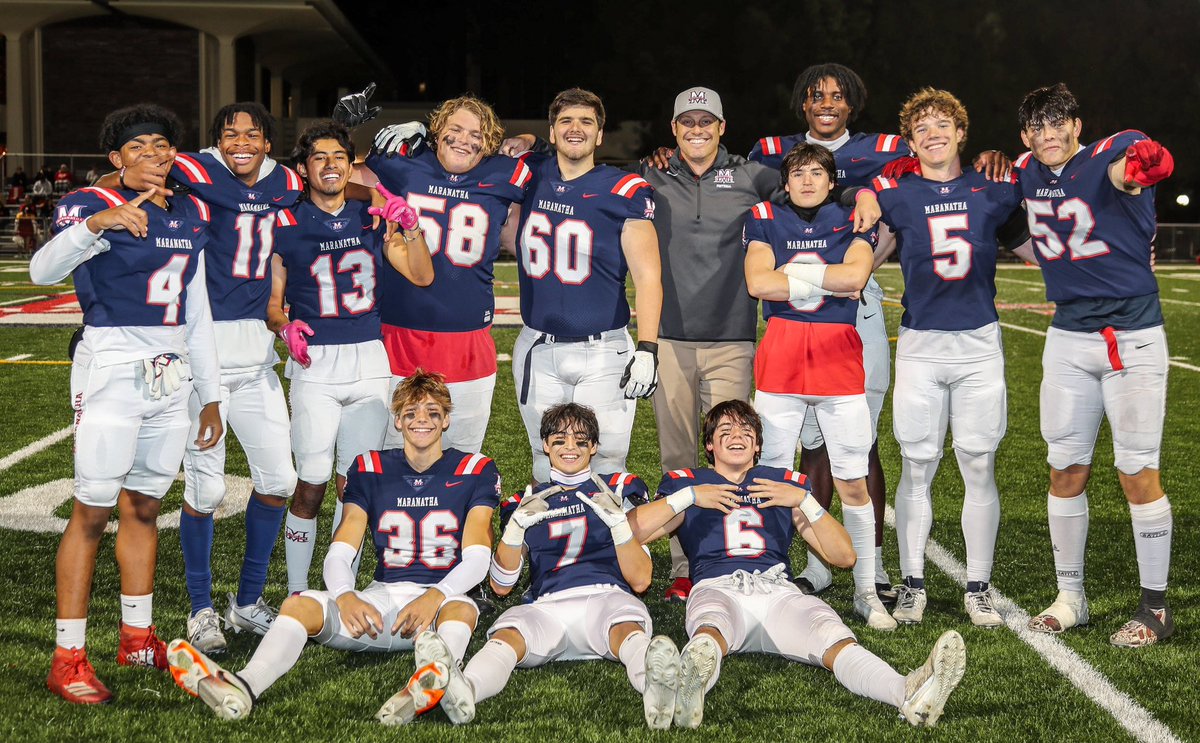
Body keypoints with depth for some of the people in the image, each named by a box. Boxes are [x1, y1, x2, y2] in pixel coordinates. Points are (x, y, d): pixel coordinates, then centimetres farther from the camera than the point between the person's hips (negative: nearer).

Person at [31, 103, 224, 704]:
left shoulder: (191, 216, 15)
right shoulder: (93, 205, -4)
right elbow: (41, 271, -23)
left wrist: (210, 395, 18)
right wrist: (96, 223, -38)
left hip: (172, 374, 6)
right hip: (112, 366, -6)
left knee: (144, 506, 12)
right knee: (92, 510, -6)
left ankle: (137, 637, 24)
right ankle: (67, 659, 0)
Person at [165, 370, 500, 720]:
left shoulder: (475, 471, 5)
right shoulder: (370, 470, 10)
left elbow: (477, 558, -5)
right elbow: (339, 552, 1)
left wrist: (433, 598, -25)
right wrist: (346, 597, -22)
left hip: (441, 601, -2)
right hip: (382, 597, 3)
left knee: (462, 608, -38)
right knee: (299, 604, -23)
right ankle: (243, 688, -50)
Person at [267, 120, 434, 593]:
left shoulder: (371, 219, 10)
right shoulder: (286, 226, 3)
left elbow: (422, 277, 7)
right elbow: (272, 301, 5)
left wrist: (410, 227, -7)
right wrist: (285, 327, -15)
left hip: (369, 360, 3)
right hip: (314, 363, -3)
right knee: (312, 482, -3)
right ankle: (297, 592, 11)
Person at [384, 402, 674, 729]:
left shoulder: (619, 489, 21)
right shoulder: (527, 501, 26)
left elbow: (640, 580, 13)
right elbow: (500, 586, 17)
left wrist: (617, 519, -2)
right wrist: (518, 523, 2)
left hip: (607, 597, -1)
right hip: (547, 605, 1)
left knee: (628, 629, -39)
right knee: (507, 636, -35)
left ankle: (655, 683, -71)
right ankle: (462, 690, -65)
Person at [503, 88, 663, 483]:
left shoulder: (624, 191, -6)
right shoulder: (530, 177, 6)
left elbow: (647, 275, -8)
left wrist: (647, 348, -18)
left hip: (603, 352, -3)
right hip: (538, 349, 4)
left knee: (605, 467, -2)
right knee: (548, 465, 12)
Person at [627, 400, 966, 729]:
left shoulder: (786, 484, 29)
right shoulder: (687, 483, 25)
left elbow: (843, 556, 22)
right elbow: (631, 532, 8)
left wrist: (803, 500, 11)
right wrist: (689, 496, 5)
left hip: (778, 591, 1)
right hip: (717, 588, -1)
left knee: (836, 640, -33)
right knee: (710, 634, -41)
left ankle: (909, 692, -60)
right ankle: (692, 684, -74)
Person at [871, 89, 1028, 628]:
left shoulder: (993, 190, 6)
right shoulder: (896, 195, 2)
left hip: (979, 344, 1)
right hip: (920, 345, -1)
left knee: (979, 469, 5)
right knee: (916, 469, 4)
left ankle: (978, 588, 17)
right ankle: (912, 584, 17)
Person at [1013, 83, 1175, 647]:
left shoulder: (1106, 156, -13)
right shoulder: (1028, 174, 3)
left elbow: (1124, 168, -39)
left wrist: (1144, 164, -62)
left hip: (1133, 339, -5)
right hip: (1067, 338, 5)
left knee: (1139, 474, -1)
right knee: (1066, 471, 8)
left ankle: (1155, 607, 12)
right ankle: (1070, 598, 21)